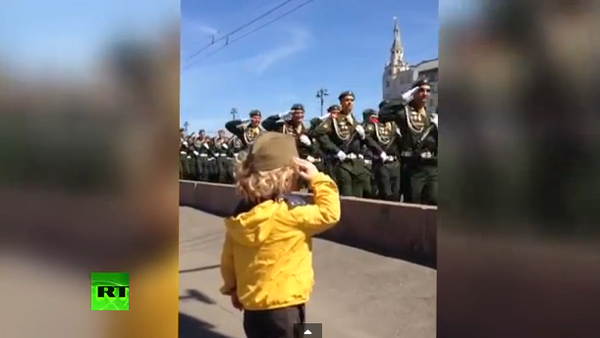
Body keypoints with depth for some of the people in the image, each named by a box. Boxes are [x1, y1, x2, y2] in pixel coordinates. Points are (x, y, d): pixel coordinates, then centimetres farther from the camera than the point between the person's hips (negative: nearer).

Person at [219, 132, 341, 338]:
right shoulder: (289, 212, -23)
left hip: (252, 305, 7)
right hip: (283, 307, -7)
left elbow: (228, 258, 6)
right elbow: (329, 214, -16)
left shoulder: (241, 213, -2)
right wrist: (318, 178, -10)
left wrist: (233, 288, 21)